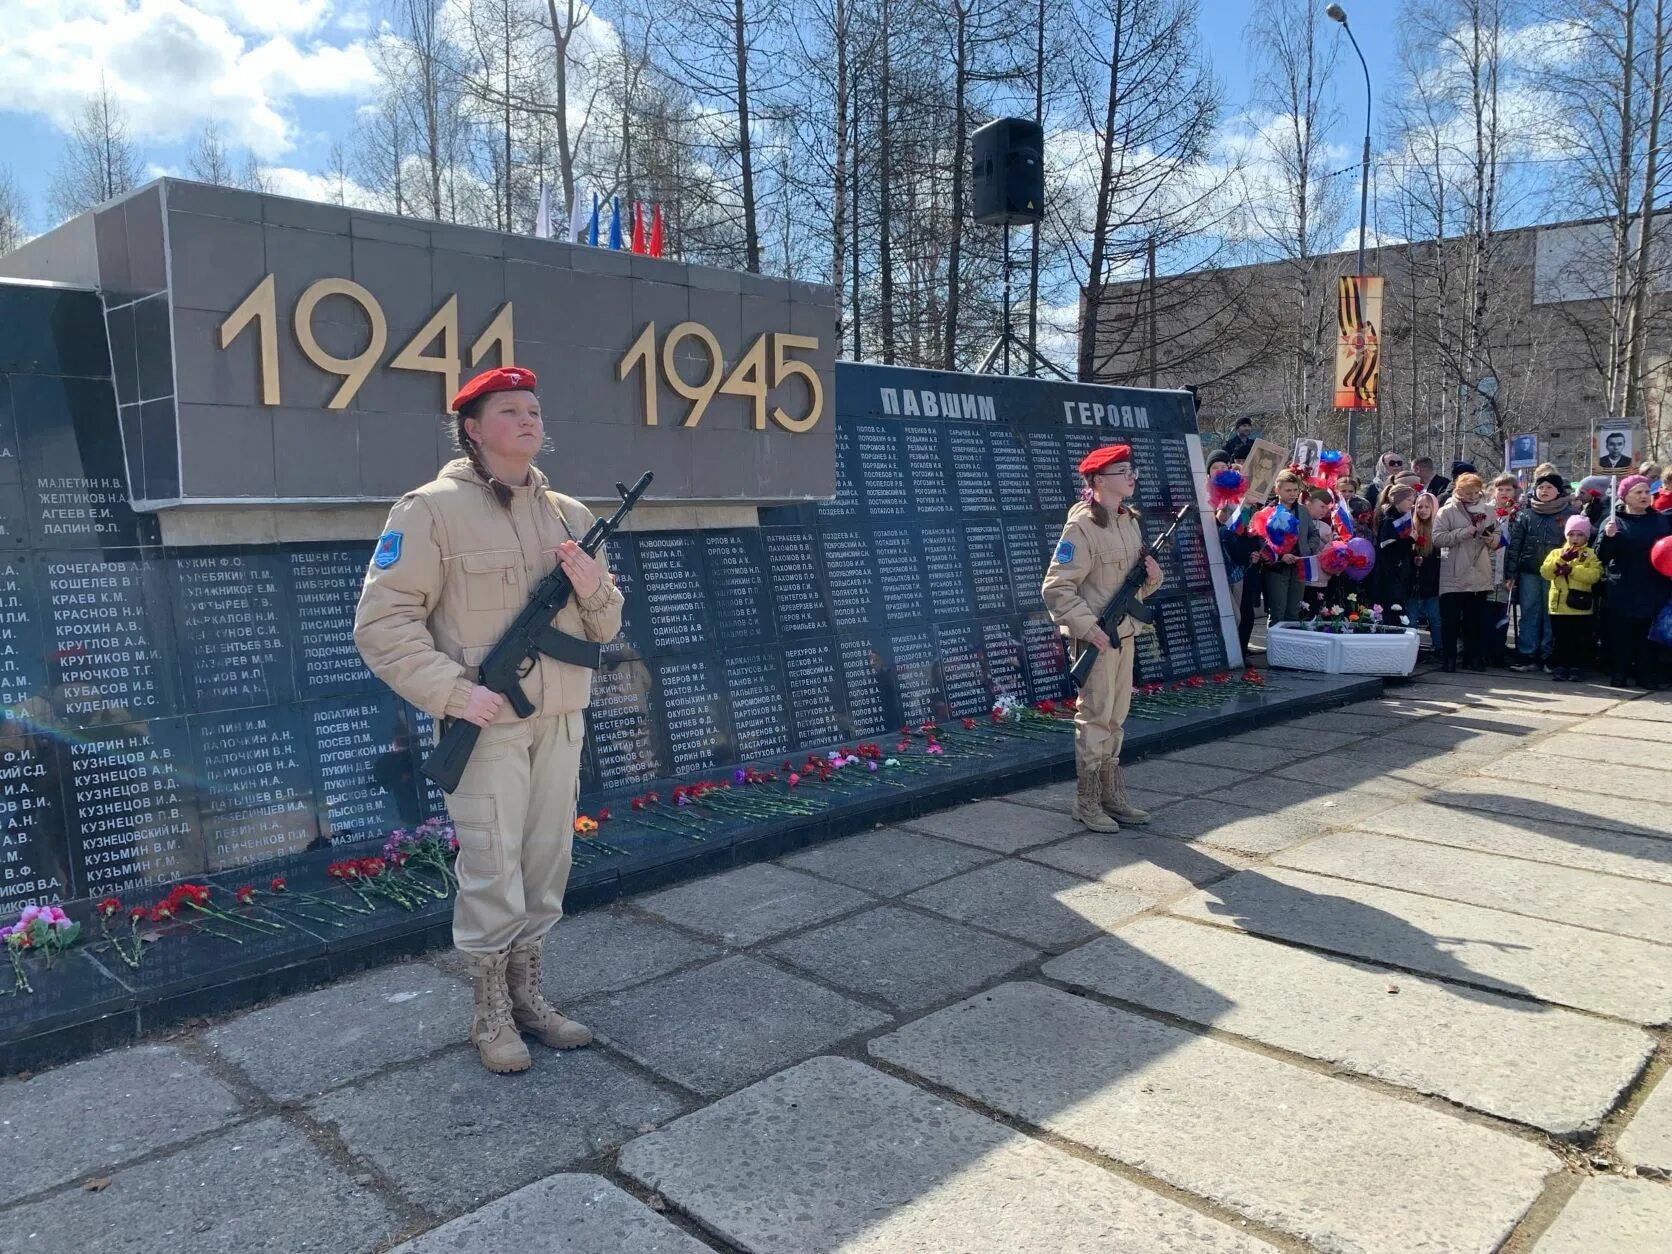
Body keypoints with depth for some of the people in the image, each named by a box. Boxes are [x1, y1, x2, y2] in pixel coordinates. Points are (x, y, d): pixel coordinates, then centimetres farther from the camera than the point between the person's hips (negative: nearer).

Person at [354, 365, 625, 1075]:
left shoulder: (569, 514, 10)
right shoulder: (432, 510, -7)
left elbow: (605, 629, 15)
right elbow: (380, 623, -11)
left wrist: (593, 585, -7)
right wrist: (454, 692, -18)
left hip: (561, 722, 6)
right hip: (487, 724, -6)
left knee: (547, 863, 13)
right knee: (492, 872, -1)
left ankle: (526, 993, 29)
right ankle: (491, 1014, 17)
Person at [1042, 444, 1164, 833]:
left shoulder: (1130, 521, 11)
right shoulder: (1082, 526, -15)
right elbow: (1056, 588, -19)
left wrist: (1152, 575, -3)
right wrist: (1088, 628, -24)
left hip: (1124, 633, 8)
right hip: (1095, 637, -8)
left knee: (1116, 717, 14)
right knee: (1095, 718, -2)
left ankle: (1112, 796, 24)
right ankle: (1087, 802, 8)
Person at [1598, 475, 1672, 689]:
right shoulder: (1613, 522, 1)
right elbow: (1602, 557, -6)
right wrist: (1608, 537, -24)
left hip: (1654, 593, 2)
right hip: (1622, 594, -2)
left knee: (1649, 638, 5)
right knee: (1620, 638, 0)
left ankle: (1648, 676, 13)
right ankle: (1619, 674, 10)